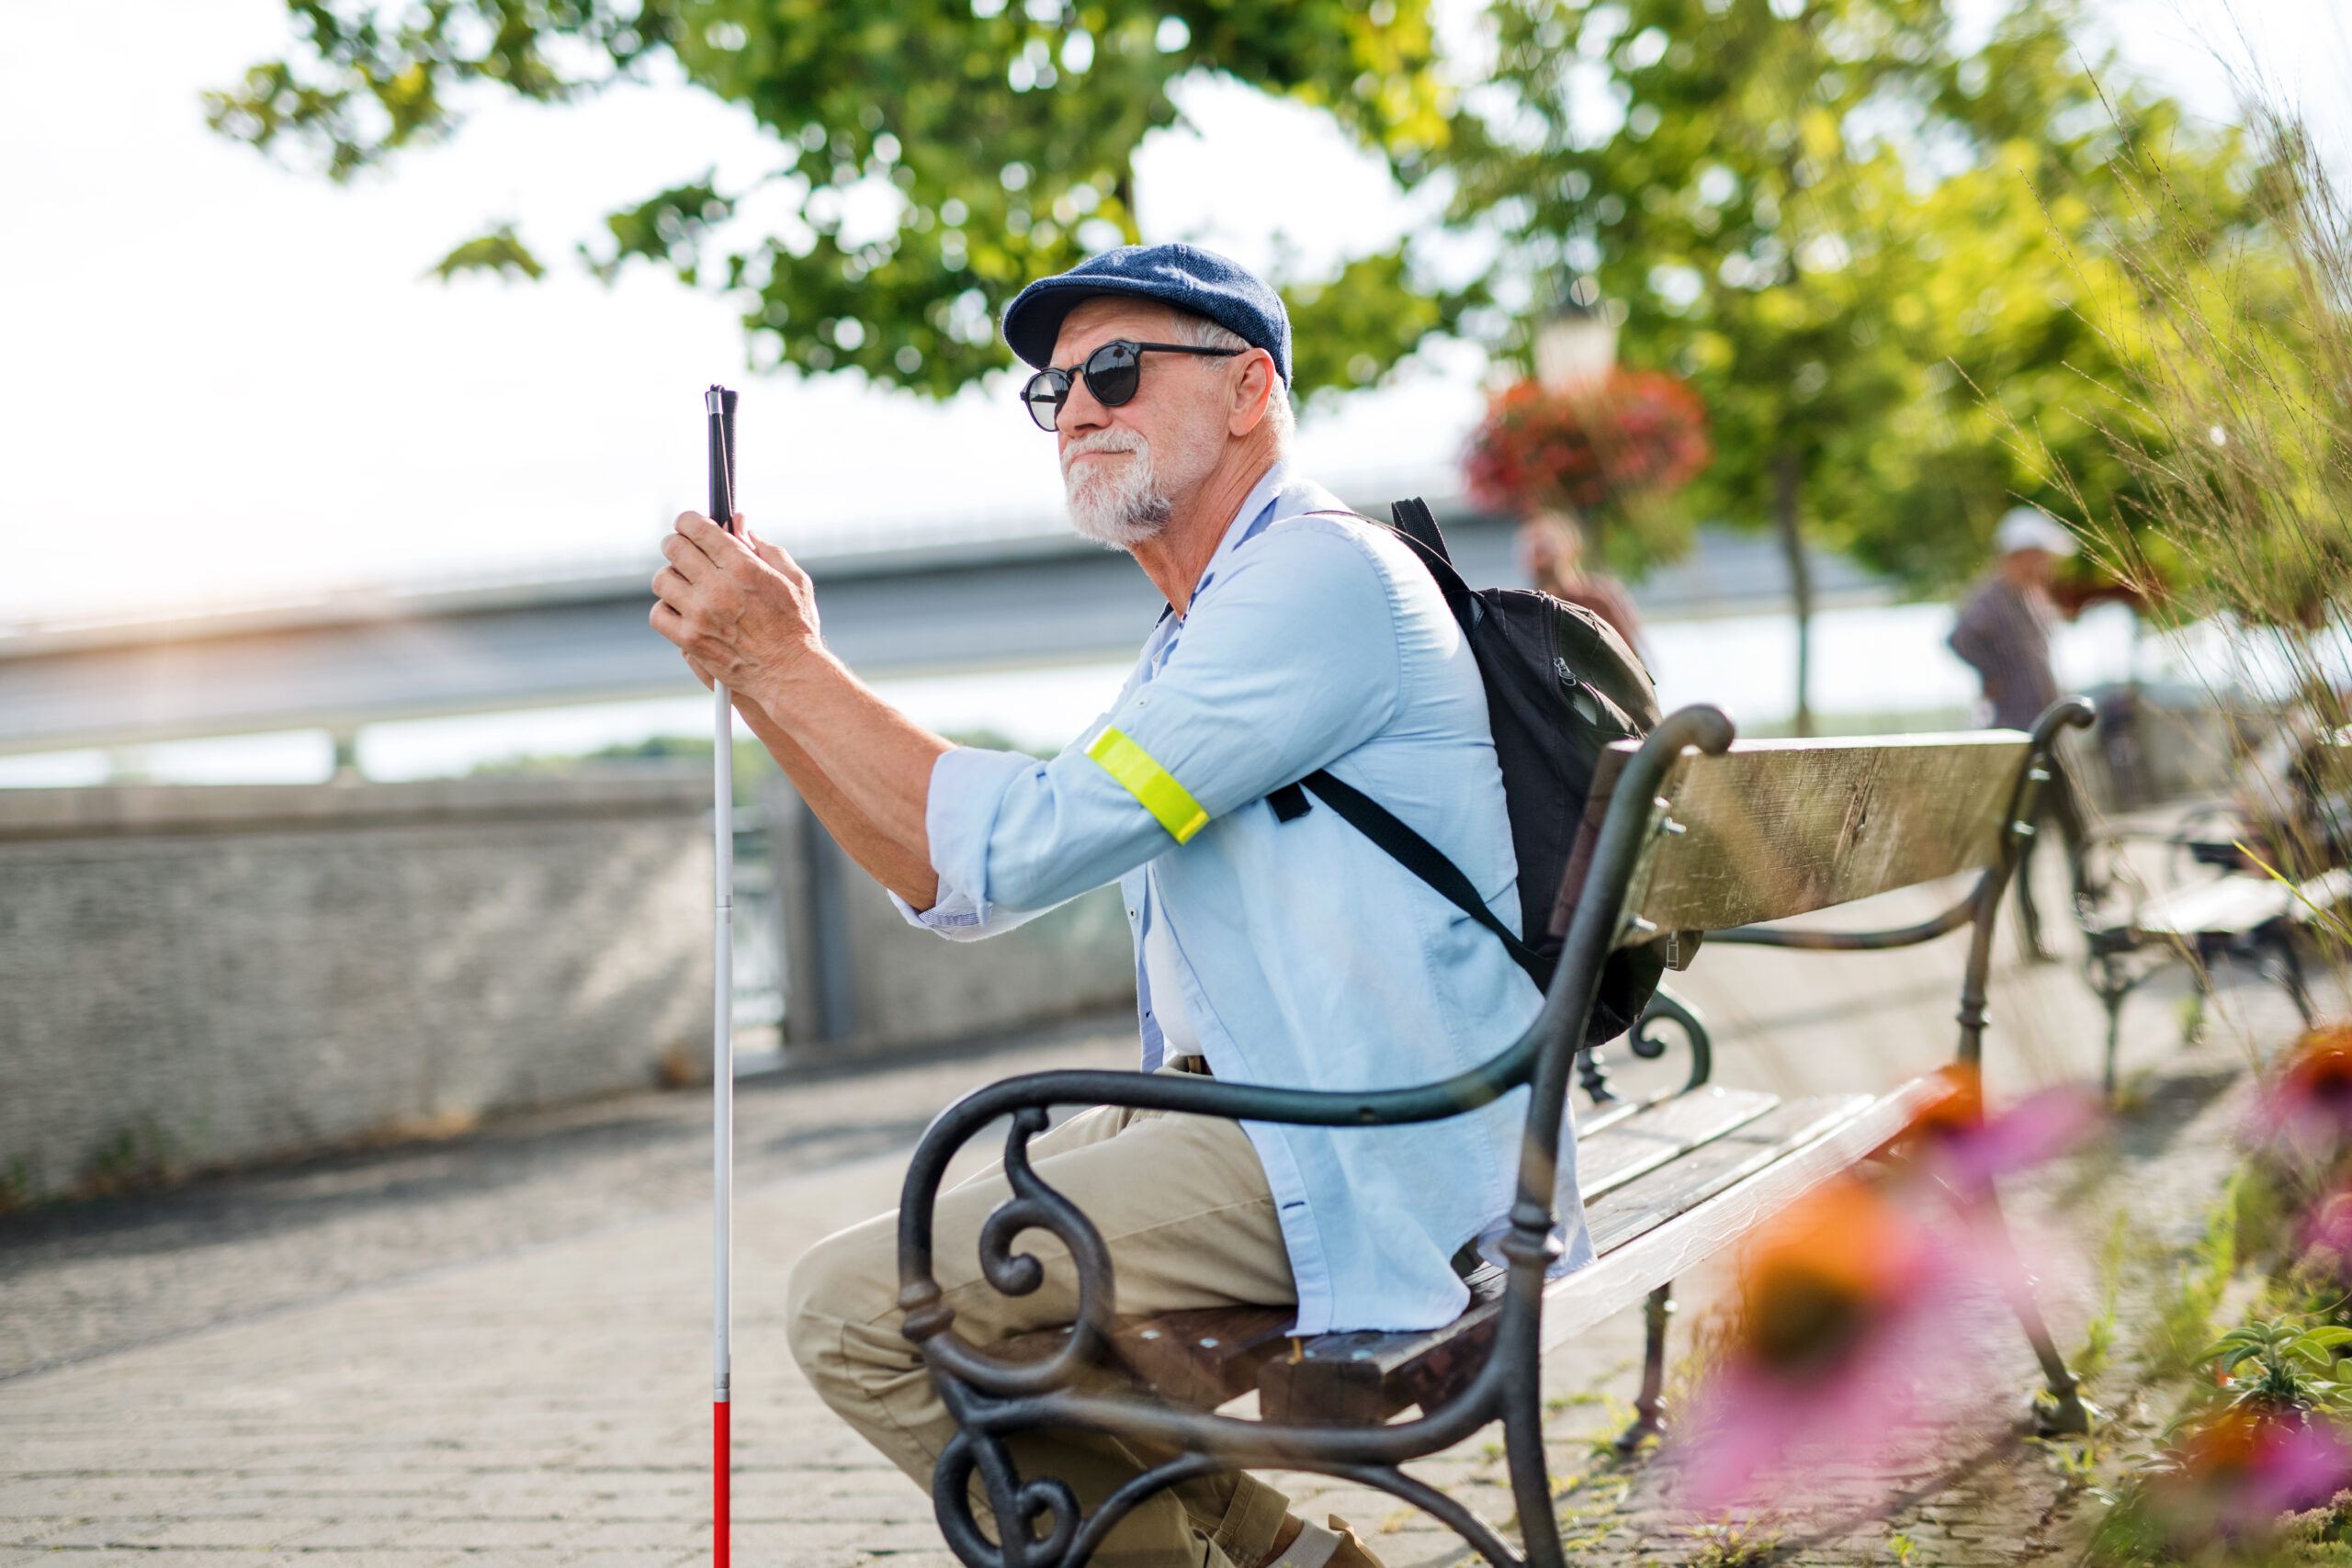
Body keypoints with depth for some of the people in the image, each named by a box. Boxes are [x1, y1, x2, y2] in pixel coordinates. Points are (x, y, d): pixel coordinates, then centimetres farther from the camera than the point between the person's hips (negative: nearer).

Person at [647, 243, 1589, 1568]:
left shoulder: (1322, 575, -12)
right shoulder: (1203, 637, 21)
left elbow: (1020, 848, -18)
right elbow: (959, 887, 18)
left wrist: (789, 661, -10)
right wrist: (762, 677, 9)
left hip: (1371, 1168, -10)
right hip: (1244, 1116, 10)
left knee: (863, 1306, -15)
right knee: (916, 1235, 20)